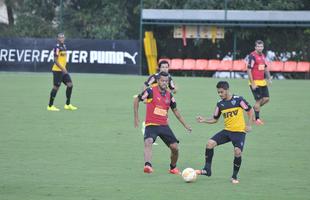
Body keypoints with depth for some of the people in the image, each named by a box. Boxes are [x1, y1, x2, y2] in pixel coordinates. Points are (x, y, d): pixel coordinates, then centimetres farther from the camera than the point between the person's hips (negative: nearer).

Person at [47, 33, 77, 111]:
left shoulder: (64, 46, 13)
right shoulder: (57, 47, -14)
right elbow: (55, 60, -19)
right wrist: (63, 69, -23)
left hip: (63, 70, 9)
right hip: (57, 70, -9)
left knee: (70, 85, 4)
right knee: (56, 87, -5)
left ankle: (68, 104, 13)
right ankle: (50, 106, 4)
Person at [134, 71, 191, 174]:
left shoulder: (169, 95, 7)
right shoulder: (151, 91, -8)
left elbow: (175, 110, 18)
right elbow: (136, 100, 1)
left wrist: (185, 125, 17)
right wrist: (136, 117, -2)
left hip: (164, 126, 5)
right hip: (151, 125, -5)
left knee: (175, 147, 0)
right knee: (148, 142, -33)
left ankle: (173, 168, 24)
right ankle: (148, 165, -47)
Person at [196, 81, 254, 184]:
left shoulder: (238, 99, -9)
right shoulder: (220, 104, 5)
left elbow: (250, 110, 0)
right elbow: (215, 119, 15)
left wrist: (249, 124, -7)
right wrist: (204, 120, -1)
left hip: (239, 132, -5)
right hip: (227, 130, 5)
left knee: (237, 152, -21)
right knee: (210, 143, -14)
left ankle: (234, 176, 0)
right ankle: (207, 170, -6)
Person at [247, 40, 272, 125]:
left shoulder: (263, 56, 11)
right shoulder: (252, 56, -14)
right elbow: (249, 70, -16)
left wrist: (269, 78, 13)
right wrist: (252, 84, -18)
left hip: (262, 82, 8)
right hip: (255, 82, -8)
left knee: (266, 99, 6)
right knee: (258, 100, -4)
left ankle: (254, 109, 27)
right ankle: (257, 119, 8)